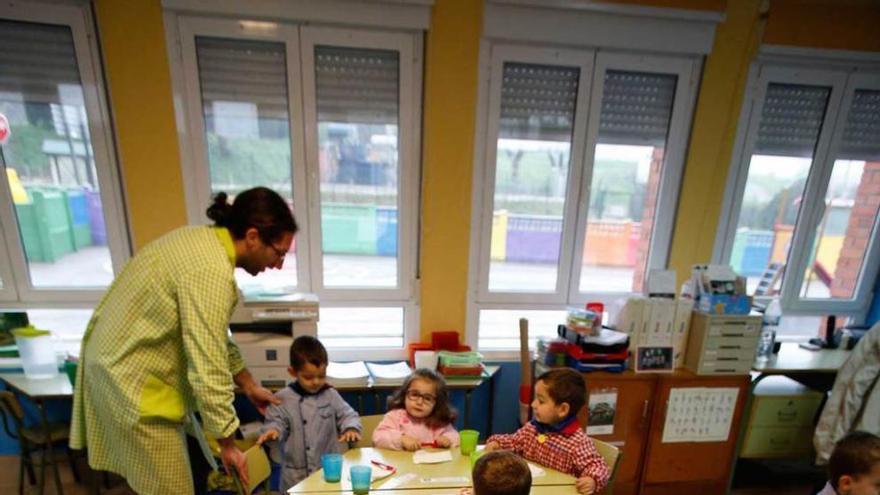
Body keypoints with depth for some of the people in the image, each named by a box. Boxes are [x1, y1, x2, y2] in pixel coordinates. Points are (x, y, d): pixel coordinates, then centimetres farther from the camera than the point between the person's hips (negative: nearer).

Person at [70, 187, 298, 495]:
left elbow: (214, 338, 11)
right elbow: (209, 370, -28)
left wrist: (249, 386, 16)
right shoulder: (211, 270, -30)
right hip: (131, 380, -10)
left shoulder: (202, 240, 2)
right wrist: (227, 444, -14)